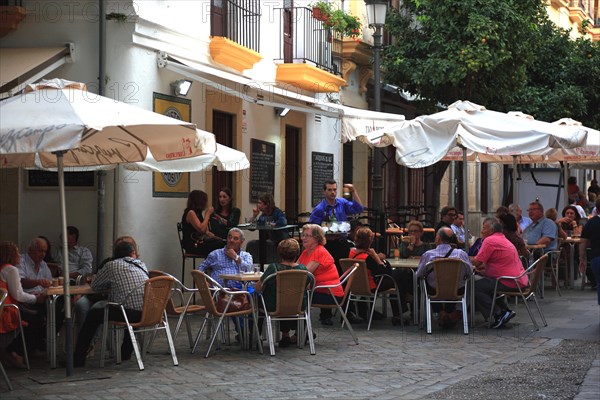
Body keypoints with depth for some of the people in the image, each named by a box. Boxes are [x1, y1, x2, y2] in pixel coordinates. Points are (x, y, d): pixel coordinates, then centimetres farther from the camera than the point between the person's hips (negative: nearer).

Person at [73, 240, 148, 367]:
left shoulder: (112, 265, 6)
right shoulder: (142, 265, 19)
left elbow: (95, 285, 15)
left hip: (128, 313, -5)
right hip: (147, 315, 5)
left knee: (93, 315, 16)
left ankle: (78, 359, 18)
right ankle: (126, 352, 42)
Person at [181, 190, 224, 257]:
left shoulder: (197, 213, 17)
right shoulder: (190, 213, -11)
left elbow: (206, 231, 16)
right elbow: (201, 229, -22)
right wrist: (207, 214, -13)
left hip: (200, 241, 9)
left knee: (221, 242, -14)